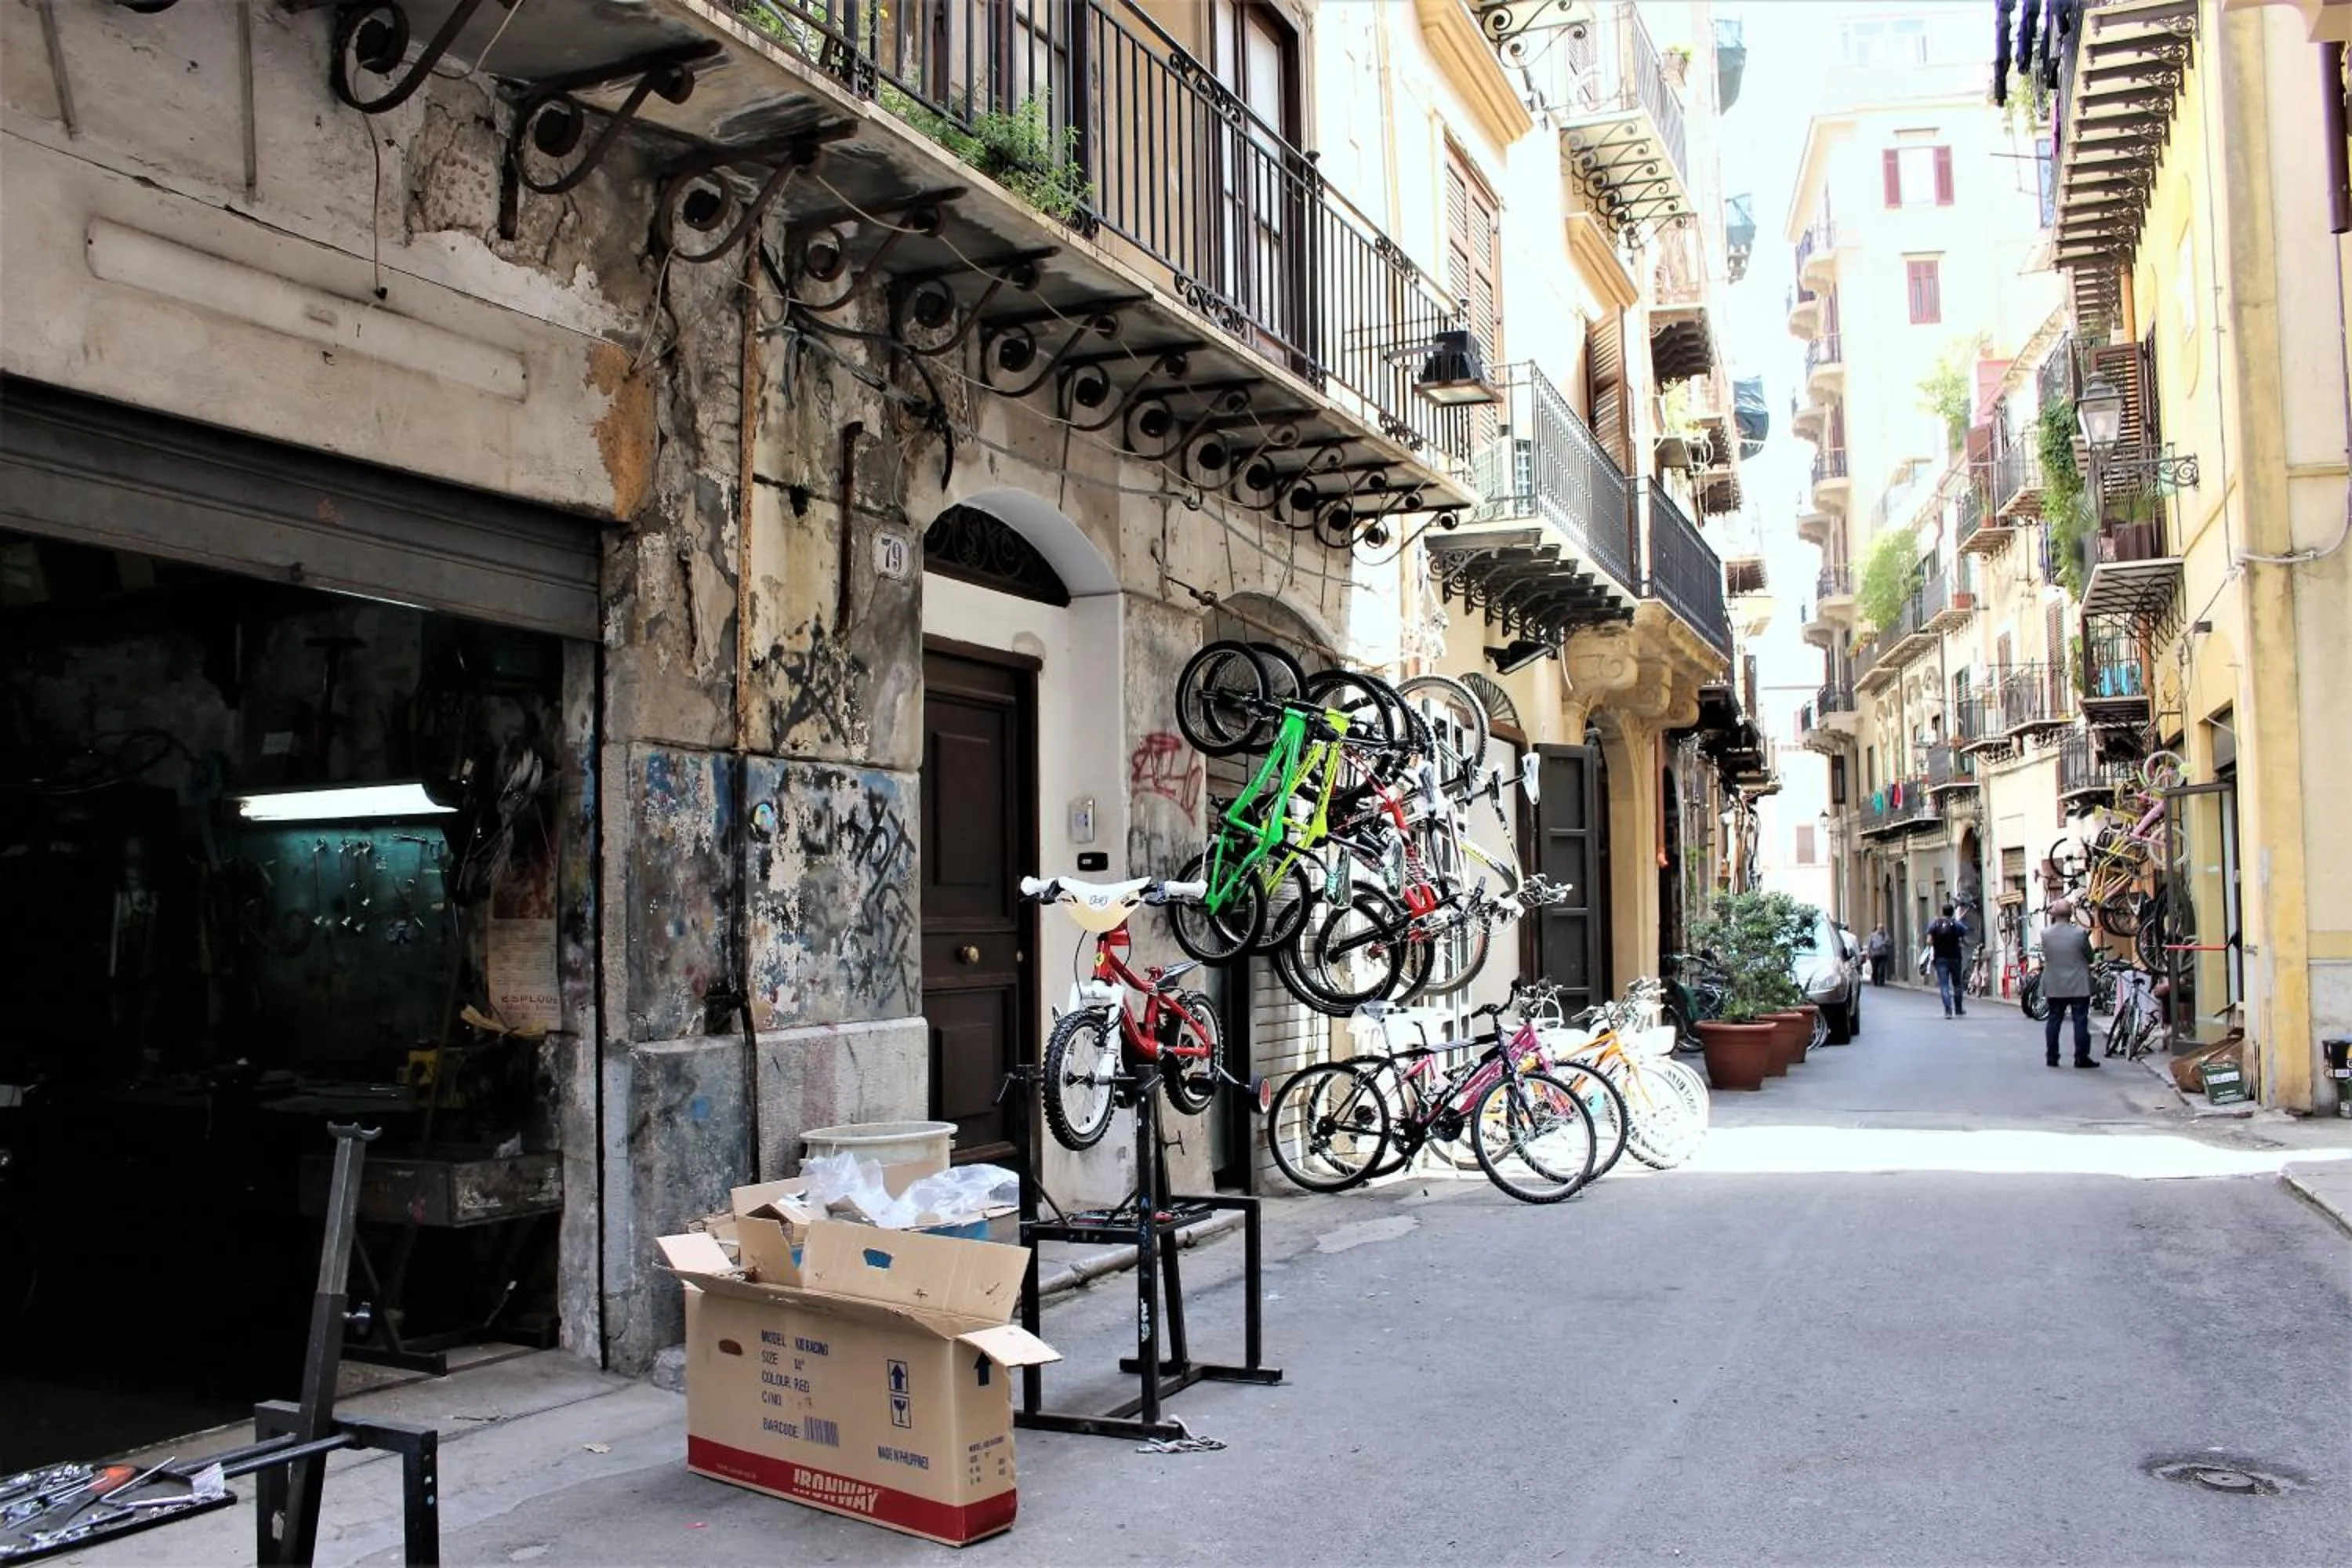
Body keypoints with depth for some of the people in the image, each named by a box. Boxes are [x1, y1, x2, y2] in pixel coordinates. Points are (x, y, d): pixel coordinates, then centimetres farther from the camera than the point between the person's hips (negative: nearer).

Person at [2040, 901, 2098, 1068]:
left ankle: (2051, 1057, 13)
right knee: (2080, 1021, 4)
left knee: (2053, 1020, 10)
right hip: (2078, 986, -2)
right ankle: (2081, 1058, 5)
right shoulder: (2080, 933, -13)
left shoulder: (2045, 933, -8)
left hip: (2054, 987, 2)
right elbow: (2089, 955, -1)